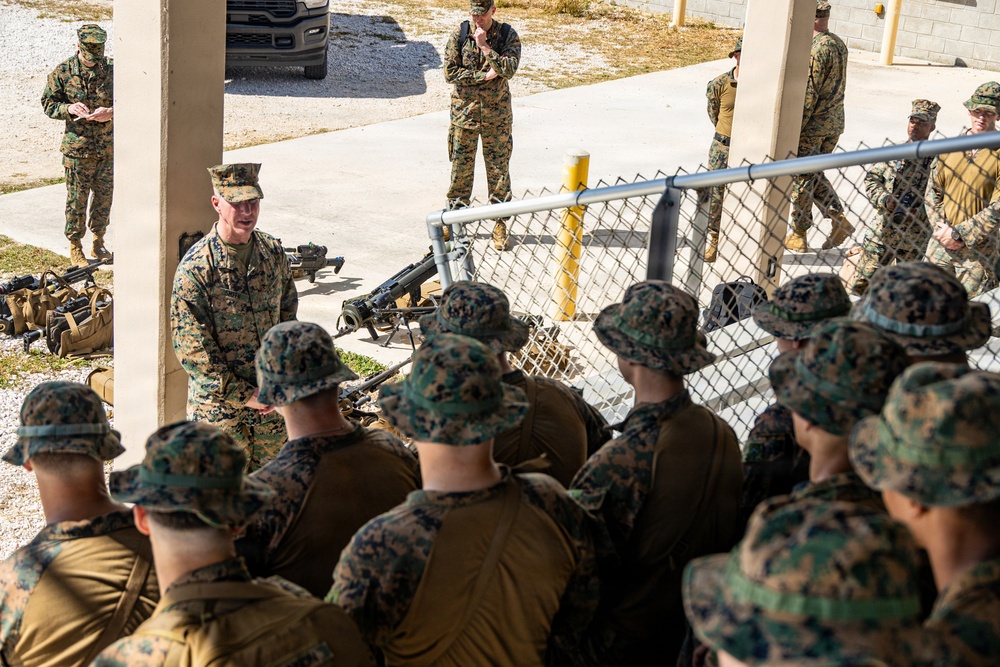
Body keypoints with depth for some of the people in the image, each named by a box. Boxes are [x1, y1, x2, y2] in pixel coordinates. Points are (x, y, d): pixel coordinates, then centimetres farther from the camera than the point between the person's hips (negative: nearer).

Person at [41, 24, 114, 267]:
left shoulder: (112, 69, 0)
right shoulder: (63, 72, -4)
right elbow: (48, 103, 2)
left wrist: (110, 112, -15)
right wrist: (70, 108, -18)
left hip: (107, 147, 2)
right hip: (77, 148, -2)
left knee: (104, 195, 9)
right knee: (77, 199, 3)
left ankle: (98, 242, 26)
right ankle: (75, 247, 16)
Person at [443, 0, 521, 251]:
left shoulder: (508, 35, -4)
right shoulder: (459, 35, -2)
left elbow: (508, 69, -18)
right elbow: (450, 72, -8)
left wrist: (484, 46, -21)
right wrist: (484, 76, -13)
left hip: (496, 114, -1)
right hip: (464, 111, 1)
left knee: (498, 169, 3)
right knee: (460, 166, 8)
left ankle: (500, 225, 12)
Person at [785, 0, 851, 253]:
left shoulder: (816, 50, -19)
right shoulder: (840, 45, 9)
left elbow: (809, 94, -21)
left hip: (813, 126, -9)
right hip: (835, 123, 9)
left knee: (802, 179, 4)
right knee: (814, 175, 20)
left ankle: (798, 235, 13)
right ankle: (839, 220, 10)